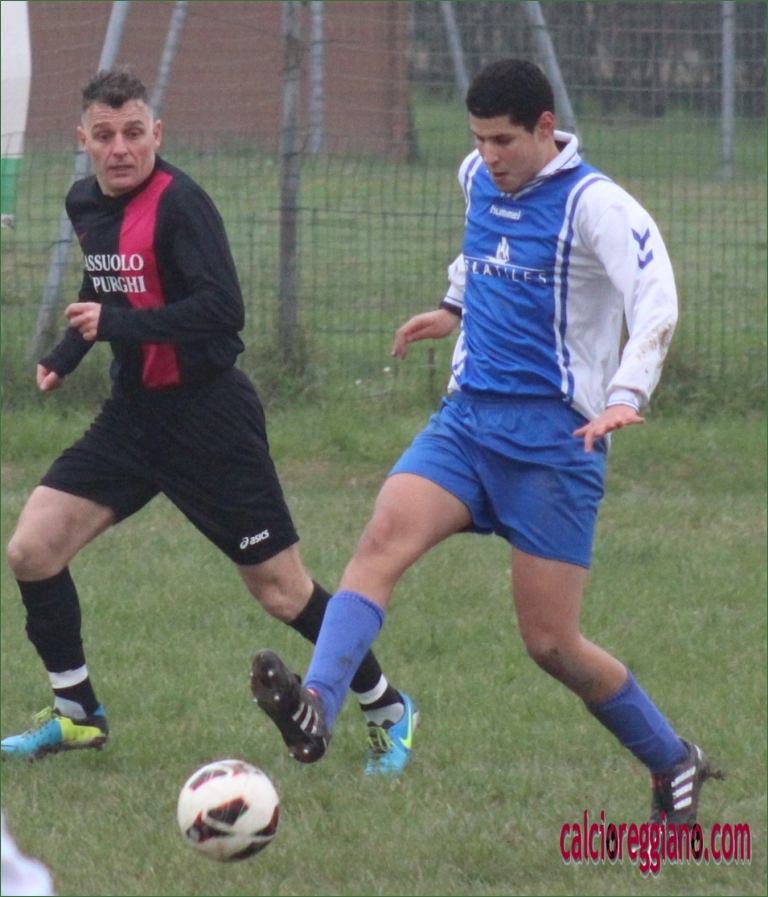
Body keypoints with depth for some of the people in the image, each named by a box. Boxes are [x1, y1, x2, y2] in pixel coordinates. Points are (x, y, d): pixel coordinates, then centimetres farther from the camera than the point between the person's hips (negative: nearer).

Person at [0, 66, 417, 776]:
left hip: (207, 416, -7)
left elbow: (222, 309, -29)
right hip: (133, 412, 7)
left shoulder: (180, 204, -19)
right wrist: (64, 358, 16)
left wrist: (118, 325, -29)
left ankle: (387, 709, 16)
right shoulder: (86, 205, 6)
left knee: (281, 591, -2)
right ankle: (76, 713, 13)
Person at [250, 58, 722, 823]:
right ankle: (316, 705, -40)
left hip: (554, 437, -6)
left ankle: (674, 767, 18)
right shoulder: (479, 179, 9)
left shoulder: (593, 204, -13)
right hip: (468, 417, 6)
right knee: (383, 537, -23)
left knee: (551, 644, -3)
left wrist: (625, 397, -40)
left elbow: (655, 299, -27)